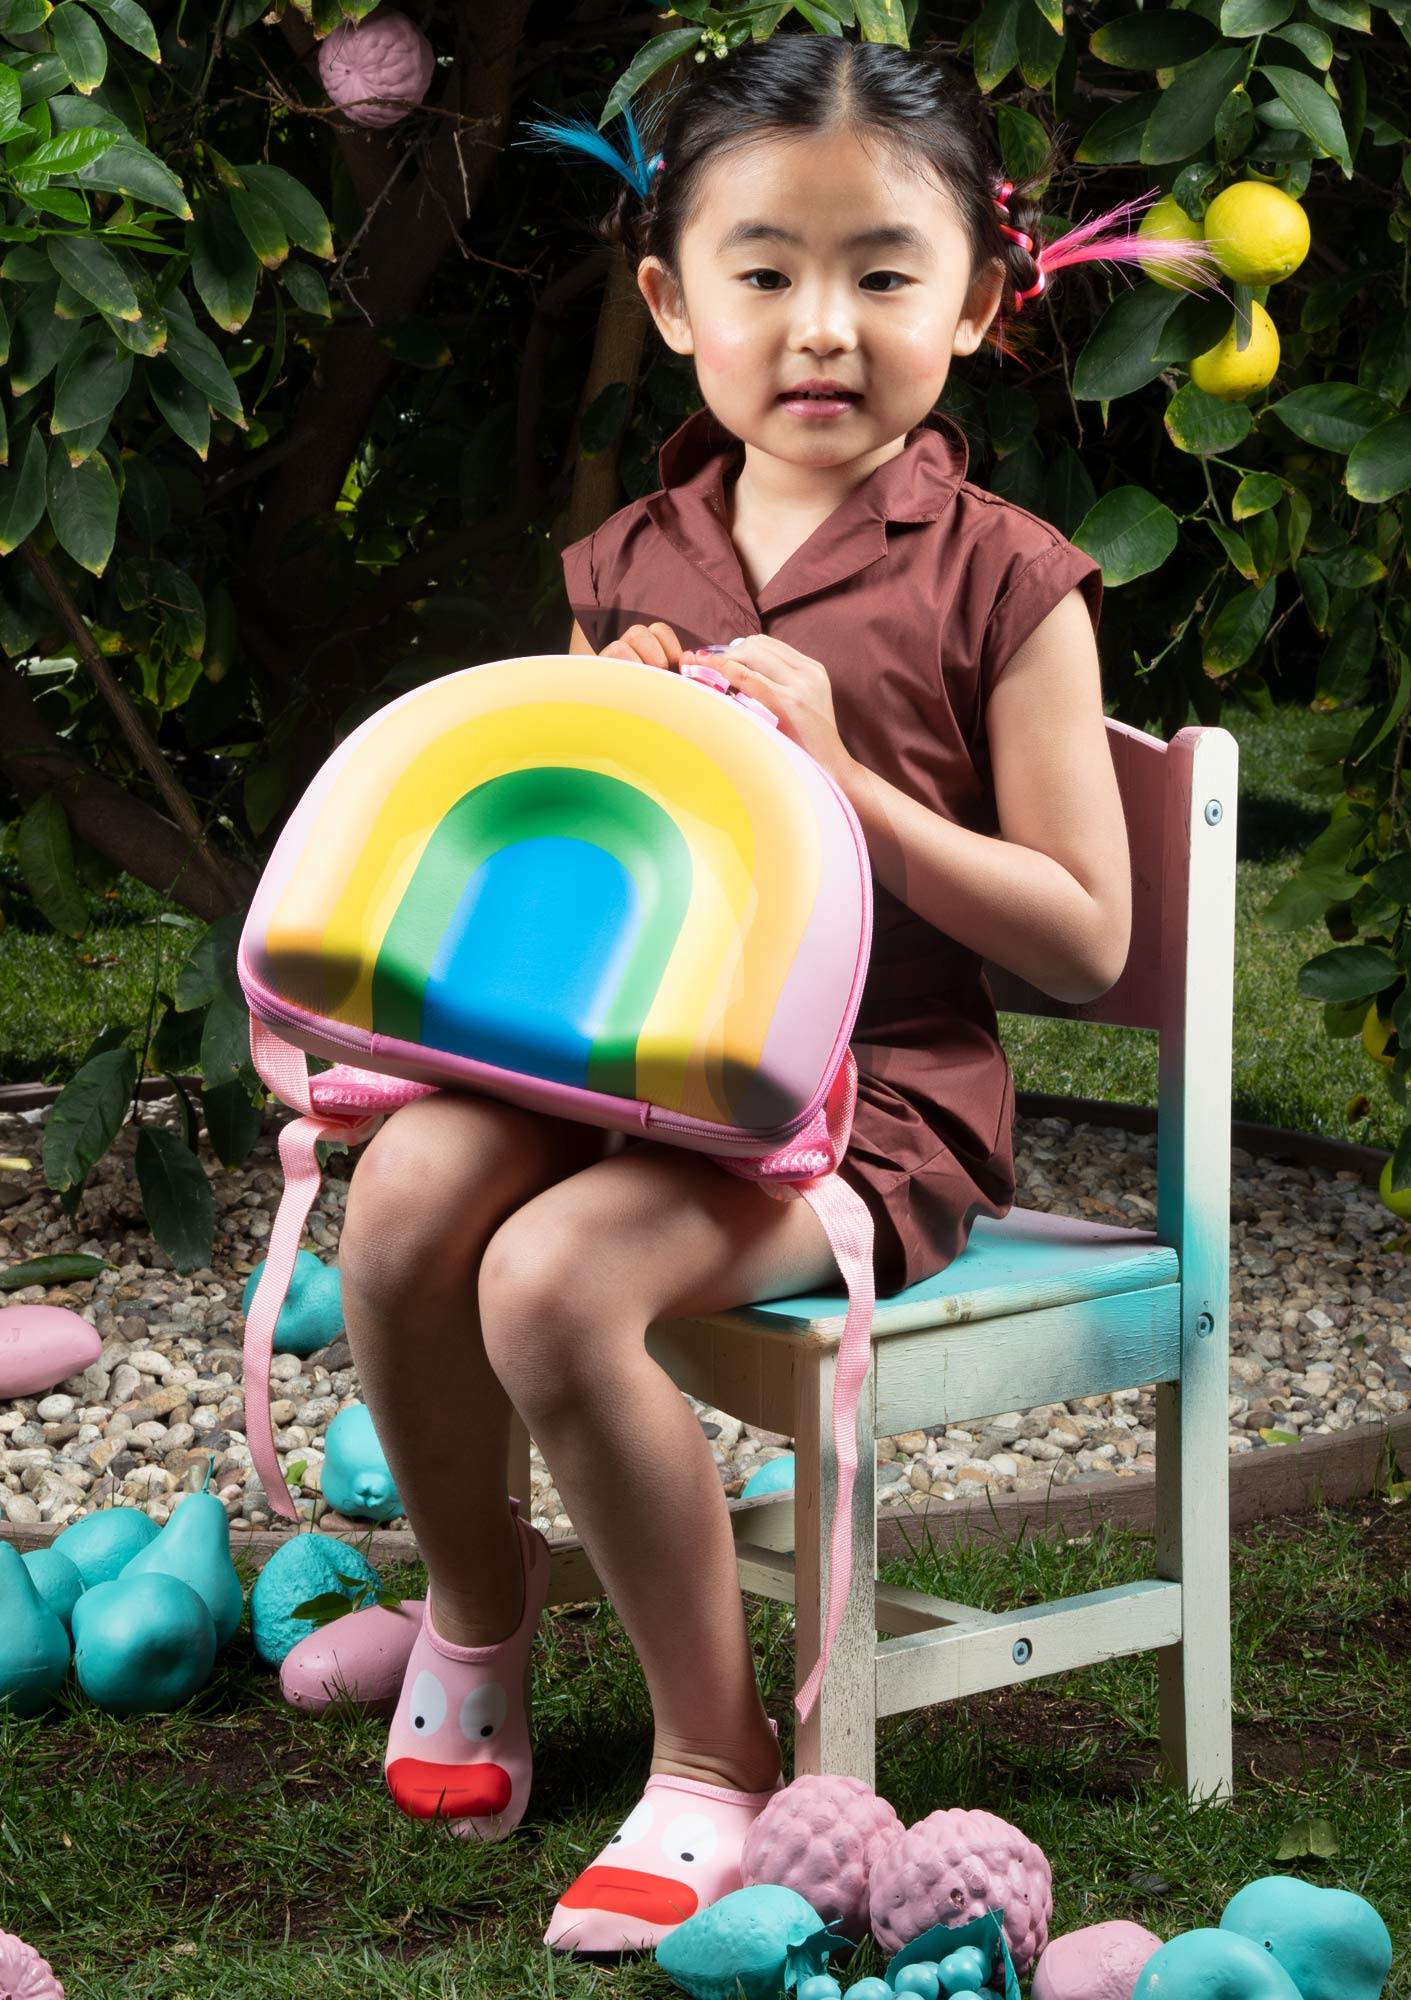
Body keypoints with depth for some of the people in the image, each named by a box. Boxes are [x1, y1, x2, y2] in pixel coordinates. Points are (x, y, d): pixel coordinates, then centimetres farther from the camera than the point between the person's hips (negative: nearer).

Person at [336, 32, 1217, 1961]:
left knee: (552, 1279, -30)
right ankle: (477, 1599, 5)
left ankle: (717, 1756, -11)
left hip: (881, 1089, -5)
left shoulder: (999, 583, -3)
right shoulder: (632, 565, 13)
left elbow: (1087, 937, -7)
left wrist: (839, 777, -16)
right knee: (404, 1197, -25)